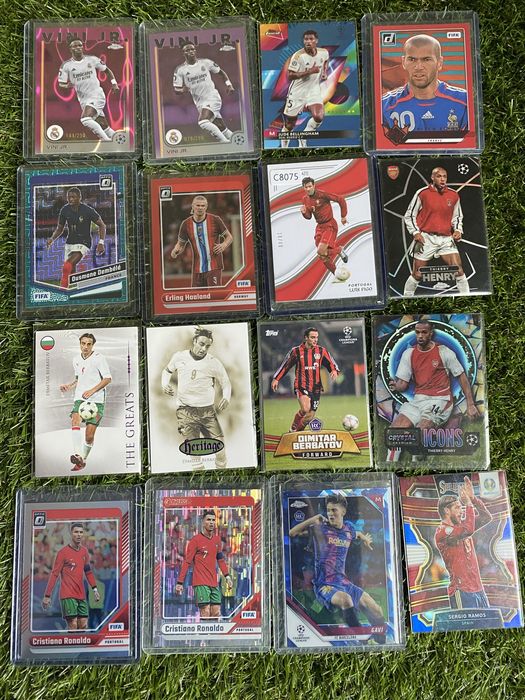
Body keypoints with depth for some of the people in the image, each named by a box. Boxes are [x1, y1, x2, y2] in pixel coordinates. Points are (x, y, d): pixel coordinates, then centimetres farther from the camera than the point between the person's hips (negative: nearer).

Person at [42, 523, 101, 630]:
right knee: (72, 626, -10)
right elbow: (54, 574, -7)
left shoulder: (84, 551, 10)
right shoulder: (63, 552, -7)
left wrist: (95, 589, 14)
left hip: (81, 596, 6)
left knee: (83, 626, 5)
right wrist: (47, 595, -8)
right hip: (68, 596, -6)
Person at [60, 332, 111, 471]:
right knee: (75, 421, -26)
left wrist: (92, 391, -19)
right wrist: (69, 386, 8)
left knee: (89, 436, -6)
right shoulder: (76, 360, 13)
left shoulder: (98, 358, -5)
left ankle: (83, 459, 16)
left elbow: (108, 378, -9)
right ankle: (77, 455, -36)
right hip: (80, 398, 4)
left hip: (96, 399, -4)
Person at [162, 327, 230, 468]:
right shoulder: (179, 357, 1)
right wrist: (165, 384, 2)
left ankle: (222, 468, 19)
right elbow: (167, 370, 22)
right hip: (185, 411, 0)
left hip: (207, 411, 0)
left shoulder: (214, 363, -2)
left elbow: (225, 383, 10)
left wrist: (226, 398, -10)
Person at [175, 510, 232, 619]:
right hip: (201, 583, -6)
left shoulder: (217, 539, 11)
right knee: (205, 613, -11)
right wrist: (180, 582, -10)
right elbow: (187, 562, -8)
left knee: (216, 613, 6)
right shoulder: (196, 539, -7)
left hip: (214, 583, 6)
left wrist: (227, 575, 13)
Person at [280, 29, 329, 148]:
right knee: (289, 125, 4)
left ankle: (303, 139, 4)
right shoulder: (298, 56, -17)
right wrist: (309, 71, -26)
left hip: (314, 90, 3)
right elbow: (290, 76, -22)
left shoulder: (324, 52, -3)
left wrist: (324, 71, 4)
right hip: (297, 92, -3)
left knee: (318, 117, -23)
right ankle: (284, 147, 28)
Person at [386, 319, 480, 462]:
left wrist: (470, 404, -1)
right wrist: (396, 386, -20)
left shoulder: (443, 352, -4)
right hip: (418, 399, 4)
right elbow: (403, 383, 5)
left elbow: (462, 376, 2)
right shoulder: (409, 353, 6)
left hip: (440, 399, -4)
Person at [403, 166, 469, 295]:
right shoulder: (422, 193, -3)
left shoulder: (454, 195, 8)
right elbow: (409, 215, 2)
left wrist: (458, 230, 1)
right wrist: (415, 232, -11)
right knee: (417, 275, 1)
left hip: (446, 239, 3)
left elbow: (457, 216, 20)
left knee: (459, 270, -6)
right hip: (426, 238, -3)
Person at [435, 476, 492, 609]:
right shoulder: (442, 532, -11)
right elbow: (468, 530, -26)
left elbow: (486, 517, 16)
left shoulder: (461, 526, 15)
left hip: (478, 588, 8)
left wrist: (473, 498, 5)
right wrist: (468, 504, -17)